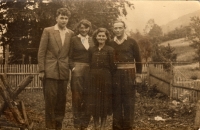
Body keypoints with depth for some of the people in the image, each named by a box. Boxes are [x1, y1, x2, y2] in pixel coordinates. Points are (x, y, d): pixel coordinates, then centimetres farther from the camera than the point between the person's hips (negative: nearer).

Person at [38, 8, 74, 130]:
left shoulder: (71, 34, 9)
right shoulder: (48, 31, 2)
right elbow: (41, 52, -1)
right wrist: (41, 70, -6)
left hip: (64, 71, 3)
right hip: (50, 70, -3)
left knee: (62, 100, 7)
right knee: (50, 99, -2)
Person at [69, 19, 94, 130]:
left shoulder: (92, 40, 14)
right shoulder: (74, 39, 3)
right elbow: (70, 57, 1)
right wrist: (73, 67, -13)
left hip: (89, 70, 4)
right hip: (77, 70, -3)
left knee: (87, 97, 6)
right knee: (77, 97, -1)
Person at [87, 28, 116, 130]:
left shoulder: (110, 50, -2)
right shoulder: (92, 50, 8)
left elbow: (112, 66, -4)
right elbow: (90, 65, 9)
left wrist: (108, 76, -8)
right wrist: (91, 75, 0)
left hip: (106, 79, -3)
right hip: (94, 78, 3)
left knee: (104, 102, 4)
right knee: (94, 102, 4)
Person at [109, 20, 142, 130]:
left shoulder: (132, 42, 1)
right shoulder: (110, 44, 7)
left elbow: (138, 59, 2)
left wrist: (138, 75, -2)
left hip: (129, 74, -2)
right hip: (115, 75, 2)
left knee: (129, 102, 3)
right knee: (116, 102, 7)